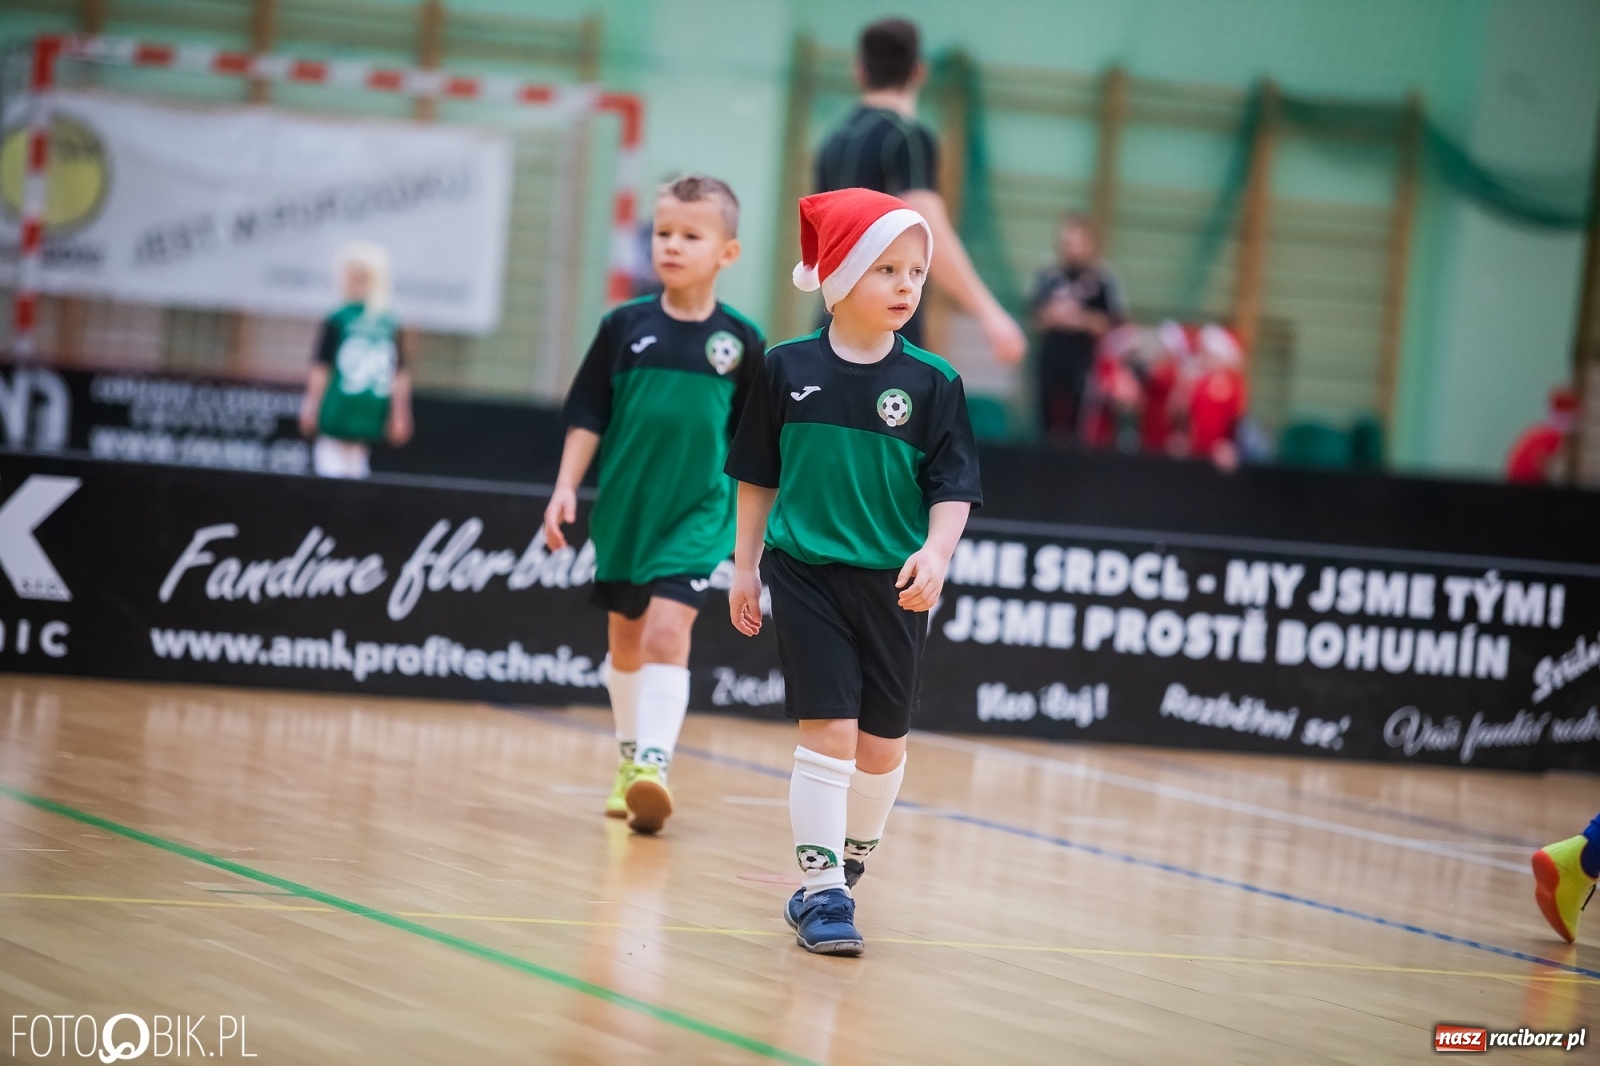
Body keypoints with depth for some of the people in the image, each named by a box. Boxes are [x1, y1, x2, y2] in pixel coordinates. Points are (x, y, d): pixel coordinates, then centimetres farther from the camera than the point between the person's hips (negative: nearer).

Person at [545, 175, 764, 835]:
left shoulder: (741, 341, -4)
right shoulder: (625, 327, -2)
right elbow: (587, 414, 3)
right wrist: (566, 486, -4)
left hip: (697, 514, -3)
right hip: (624, 508, 3)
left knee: (667, 632, -18)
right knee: (624, 641, 15)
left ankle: (655, 762, -23)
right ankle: (630, 755, 32)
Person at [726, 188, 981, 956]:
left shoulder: (933, 382, -3)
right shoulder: (789, 369, -1)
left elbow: (953, 486, -4)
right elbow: (758, 475, 8)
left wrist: (936, 553, -20)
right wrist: (745, 563, 9)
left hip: (894, 585, 2)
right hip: (807, 573, -2)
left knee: (883, 741, 10)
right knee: (828, 728, -9)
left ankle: (850, 859, 33)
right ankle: (820, 889, -4)